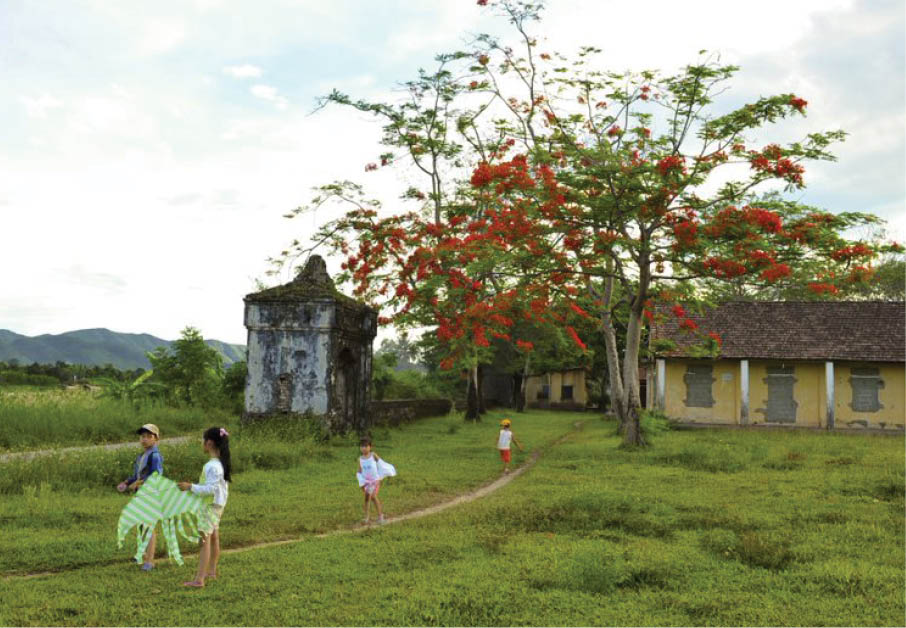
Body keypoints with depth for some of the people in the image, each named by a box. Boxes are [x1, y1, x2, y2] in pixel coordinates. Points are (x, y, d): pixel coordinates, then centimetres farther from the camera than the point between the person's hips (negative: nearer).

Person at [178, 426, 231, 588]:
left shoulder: (212, 466, -22)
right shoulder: (220, 462, 8)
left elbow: (210, 489, -26)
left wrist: (191, 486, -24)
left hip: (211, 506, -10)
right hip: (217, 505, 10)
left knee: (205, 540, -11)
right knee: (214, 538, 20)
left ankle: (199, 579, -12)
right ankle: (212, 571, 34)